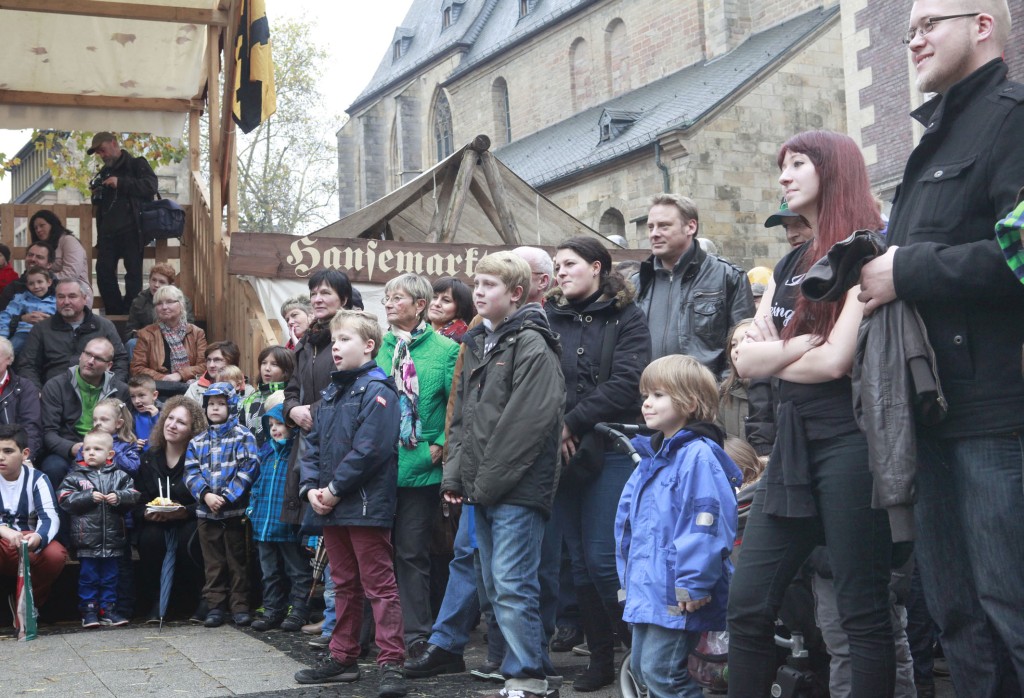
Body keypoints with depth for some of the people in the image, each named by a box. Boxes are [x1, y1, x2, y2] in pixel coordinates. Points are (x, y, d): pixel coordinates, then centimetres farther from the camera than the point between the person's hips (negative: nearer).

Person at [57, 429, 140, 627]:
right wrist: (89, 497, -16)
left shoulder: (119, 476, 5)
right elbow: (64, 498, -8)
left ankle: (108, 609, 18)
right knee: (88, 576, 4)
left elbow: (133, 495, 0)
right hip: (86, 536, -2)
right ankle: (88, 610, 11)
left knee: (110, 576, 10)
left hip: (112, 537, 2)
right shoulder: (76, 476, 2)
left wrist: (119, 497, -18)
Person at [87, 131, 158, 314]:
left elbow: (151, 186, -12)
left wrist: (121, 183, -17)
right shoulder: (104, 173, 25)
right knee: (104, 271, -1)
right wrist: (97, 195, 10)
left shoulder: (136, 165, 5)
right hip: (108, 232, 7)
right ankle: (115, 315, 5)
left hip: (131, 229, -6)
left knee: (133, 273, -7)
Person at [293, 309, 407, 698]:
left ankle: (391, 664, -4)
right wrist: (311, 488, 0)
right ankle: (342, 658, 24)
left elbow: (370, 449, -21)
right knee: (344, 585, 16)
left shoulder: (377, 391, -11)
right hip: (330, 506, 9)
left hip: (366, 505, -9)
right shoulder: (332, 392, 16)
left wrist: (336, 489, -17)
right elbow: (314, 444, 16)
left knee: (379, 585, -5)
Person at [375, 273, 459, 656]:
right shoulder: (379, 347, 9)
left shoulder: (444, 350, -3)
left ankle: (415, 634, 8)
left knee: (412, 551, 0)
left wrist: (441, 444, -12)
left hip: (419, 467, -4)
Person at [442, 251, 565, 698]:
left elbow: (530, 420, -18)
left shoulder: (531, 345, -10)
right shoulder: (476, 346, 16)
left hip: (518, 488, -9)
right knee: (496, 587, 12)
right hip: (483, 490, 9)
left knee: (512, 586, -9)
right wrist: (456, 475, 7)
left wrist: (490, 478, -17)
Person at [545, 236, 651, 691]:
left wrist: (572, 423, -13)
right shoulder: (550, 318, 13)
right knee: (580, 561, 8)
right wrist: (551, 431, -10)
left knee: (602, 559, -8)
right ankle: (600, 657, 17)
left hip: (610, 452, -4)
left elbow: (626, 383, -11)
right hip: (563, 454, 4)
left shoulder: (627, 320, 1)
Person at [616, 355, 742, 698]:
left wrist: (693, 584, -24)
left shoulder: (698, 456, -16)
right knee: (641, 666, 16)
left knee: (660, 671, -9)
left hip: (677, 595, -10)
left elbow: (706, 523, -23)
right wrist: (629, 575, 23)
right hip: (646, 589, 10)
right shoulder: (652, 457, 14)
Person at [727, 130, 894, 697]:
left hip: (848, 437, -8)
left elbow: (835, 359, -15)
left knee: (863, 612, -1)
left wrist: (772, 358, 2)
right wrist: (802, 343, -8)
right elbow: (746, 361, 10)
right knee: (746, 608, 4)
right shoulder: (789, 265, 18)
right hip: (793, 439, 8)